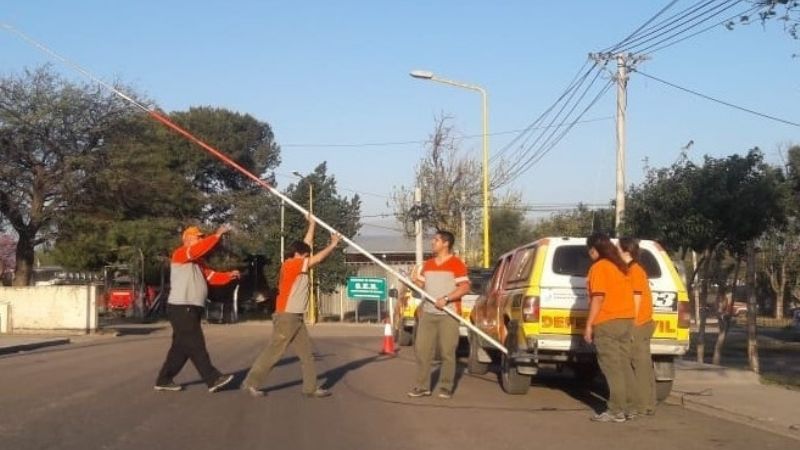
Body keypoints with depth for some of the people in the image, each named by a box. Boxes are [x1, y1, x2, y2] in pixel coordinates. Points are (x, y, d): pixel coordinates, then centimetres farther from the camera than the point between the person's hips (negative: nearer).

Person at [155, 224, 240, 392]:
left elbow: (212, 276, 14)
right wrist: (217, 235, -25)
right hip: (181, 308, -10)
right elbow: (199, 248, -25)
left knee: (182, 347, 12)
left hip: (191, 309, 10)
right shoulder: (179, 254, -6)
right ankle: (213, 380, -10)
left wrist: (229, 275, -1)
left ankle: (164, 380, 18)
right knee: (195, 345, -8)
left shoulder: (198, 263, 22)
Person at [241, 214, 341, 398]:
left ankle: (311, 387, 8)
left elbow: (307, 244, 22)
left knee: (306, 353, 7)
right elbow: (317, 258, -13)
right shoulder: (291, 265, -13)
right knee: (273, 351, -5)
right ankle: (251, 382, 1)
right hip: (287, 317, -10)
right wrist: (333, 244, -2)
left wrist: (312, 223, 24)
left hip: (296, 318, 10)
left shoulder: (296, 264, 12)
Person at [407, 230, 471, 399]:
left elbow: (465, 287, -12)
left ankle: (446, 387, 6)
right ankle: (422, 386, 8)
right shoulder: (427, 264, 15)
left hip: (448, 315, -6)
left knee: (447, 352, -2)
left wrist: (446, 298, -19)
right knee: (422, 349, 3)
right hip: (427, 313, 6)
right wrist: (415, 281, -1)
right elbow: (422, 285, 21)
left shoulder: (456, 264, -7)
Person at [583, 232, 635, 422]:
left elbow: (598, 298, -16)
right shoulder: (621, 267, 16)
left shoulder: (598, 267, -9)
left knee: (612, 367, -6)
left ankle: (617, 411, -7)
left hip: (607, 323, -8)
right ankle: (632, 406, 14)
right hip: (627, 321, 8)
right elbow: (626, 294, 17)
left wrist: (589, 325, -13)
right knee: (624, 366, 12)